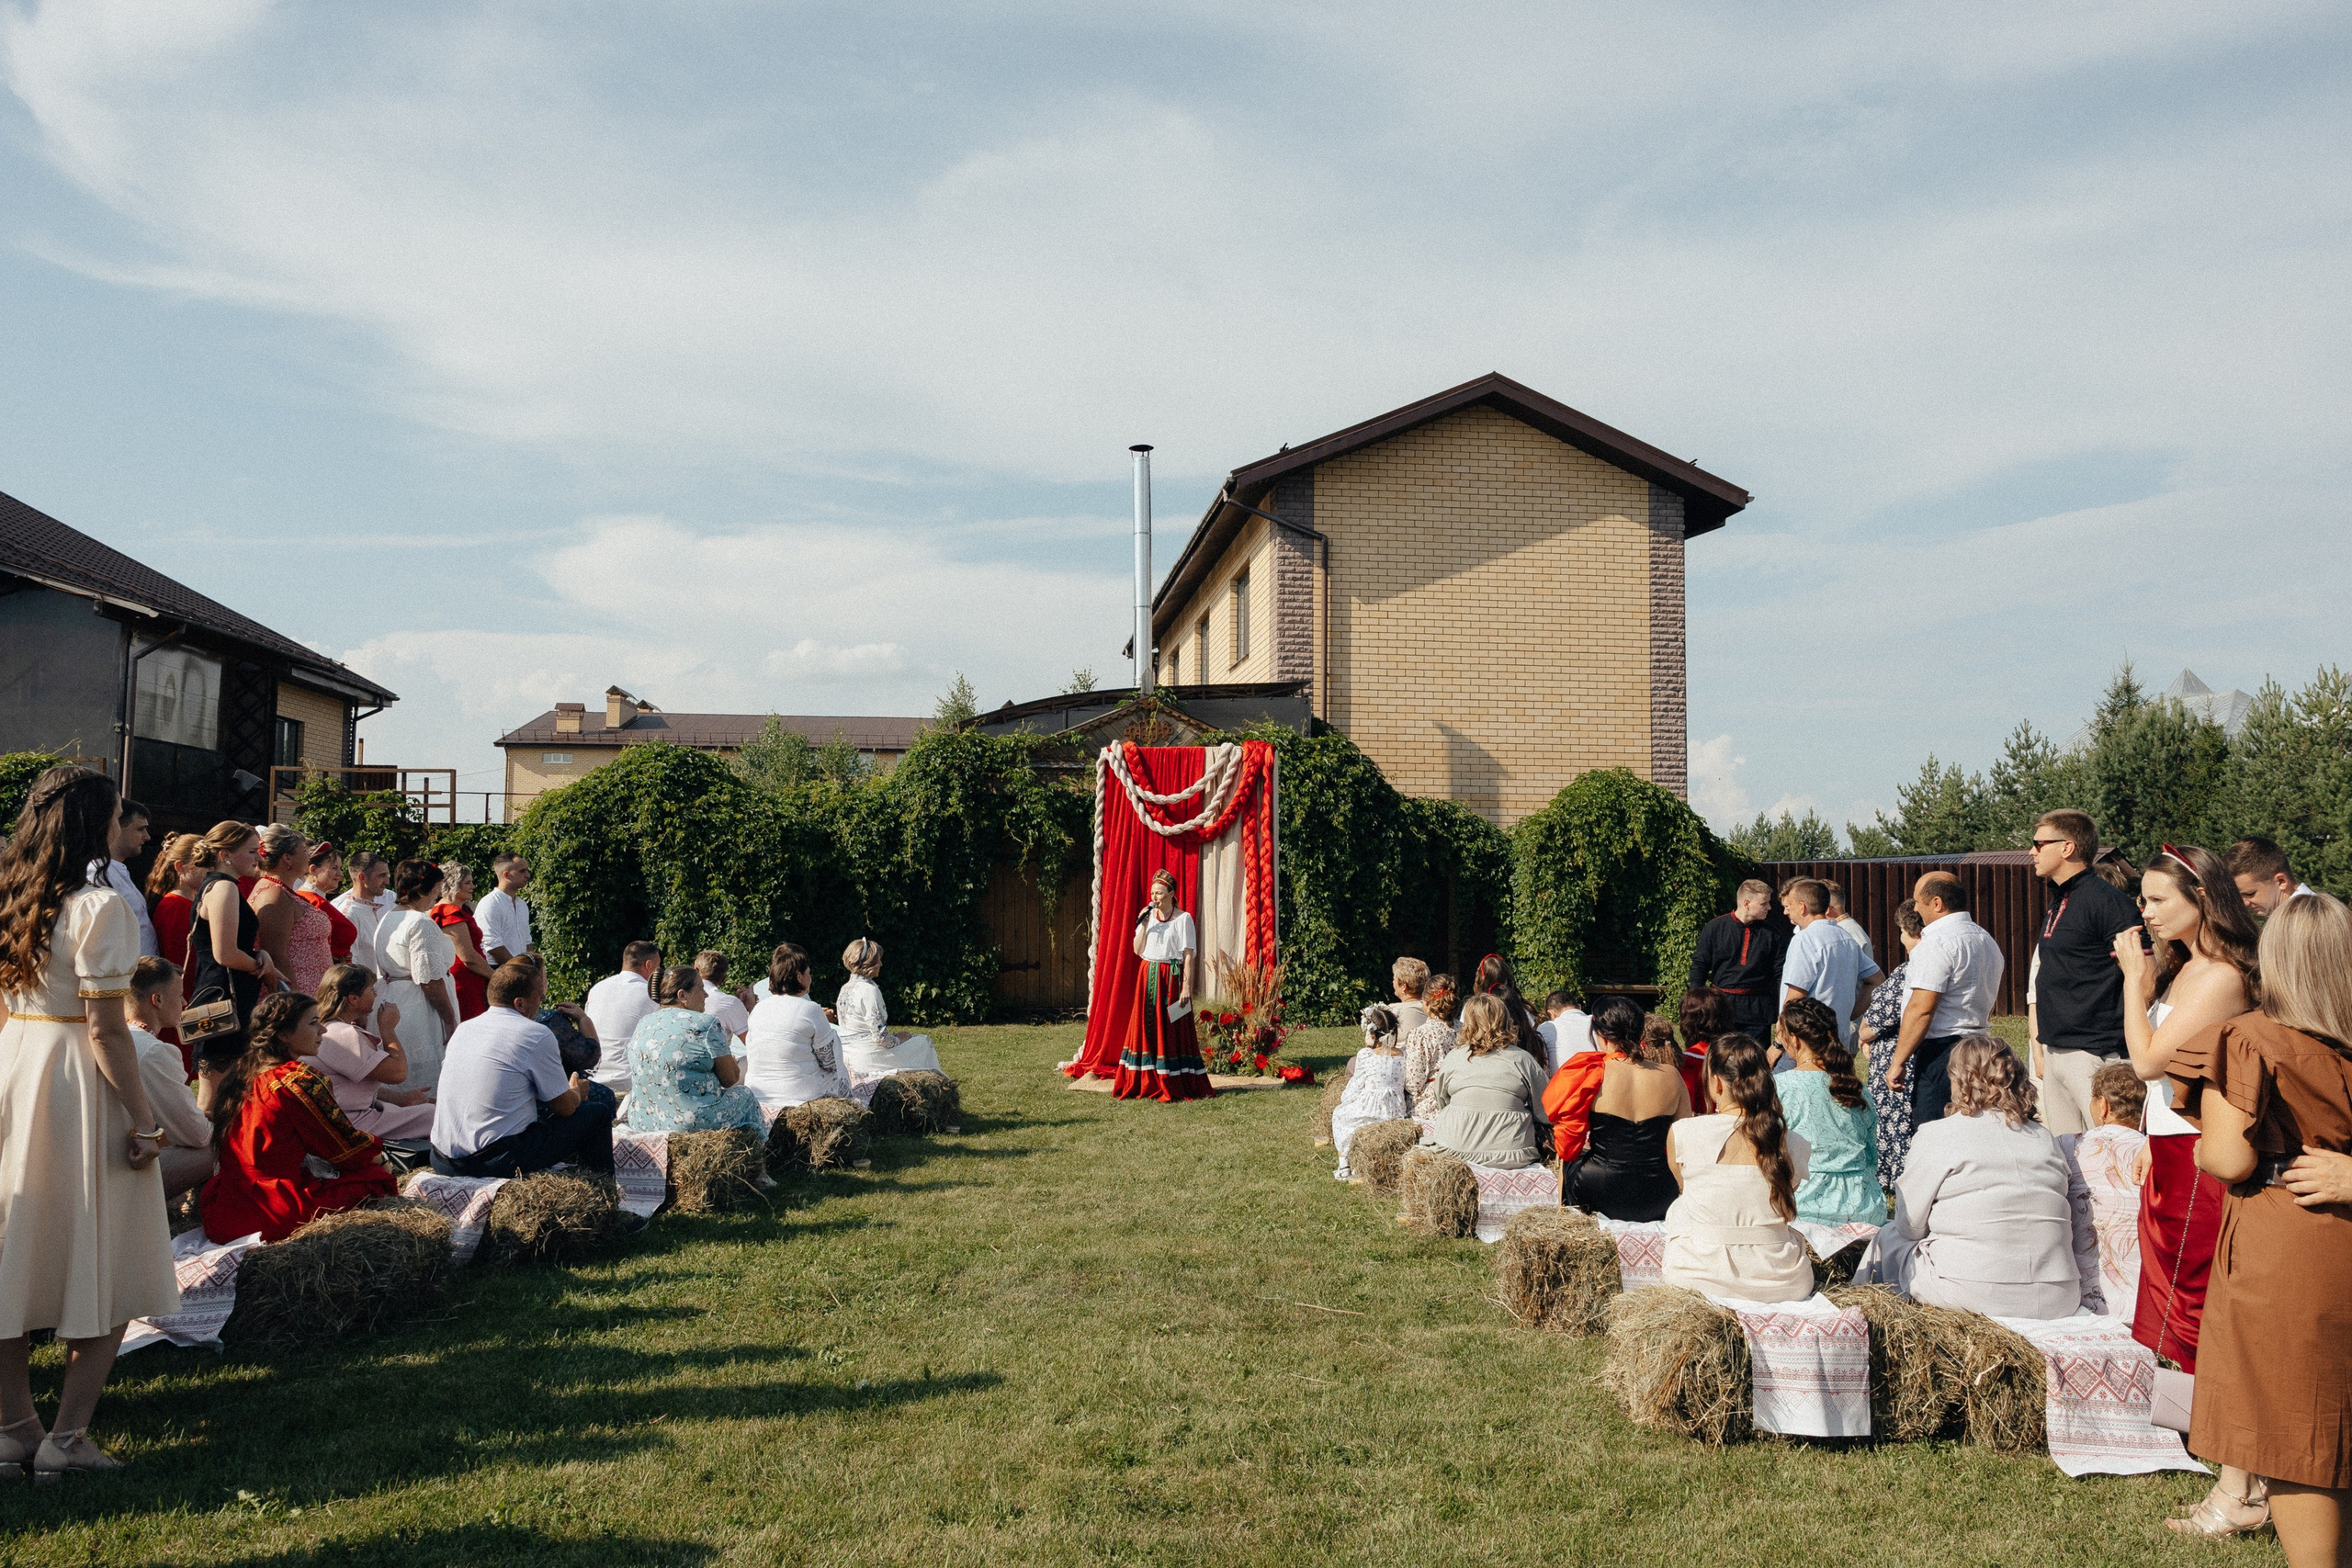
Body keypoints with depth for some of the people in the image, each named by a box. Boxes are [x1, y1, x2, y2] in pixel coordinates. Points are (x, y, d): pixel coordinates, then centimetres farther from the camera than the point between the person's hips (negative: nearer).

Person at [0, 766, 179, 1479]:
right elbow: (105, 1029, -17)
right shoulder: (100, 908, -15)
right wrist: (143, 1117, -12)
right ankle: (66, 1438, 7)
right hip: (77, 1080, -7)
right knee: (106, 1270, 5)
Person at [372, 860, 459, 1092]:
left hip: (390, 1006, 10)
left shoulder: (386, 919, 12)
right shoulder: (421, 923, -17)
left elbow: (381, 971, 18)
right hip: (418, 1010, -10)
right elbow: (430, 980, -20)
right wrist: (450, 1020, -13)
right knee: (425, 1088, -5)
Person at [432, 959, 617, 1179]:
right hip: (499, 1160, -8)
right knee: (597, 1112, 8)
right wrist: (577, 1092, 22)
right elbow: (565, 1107, -2)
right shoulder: (536, 1035, -10)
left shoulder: (463, 1029, 12)